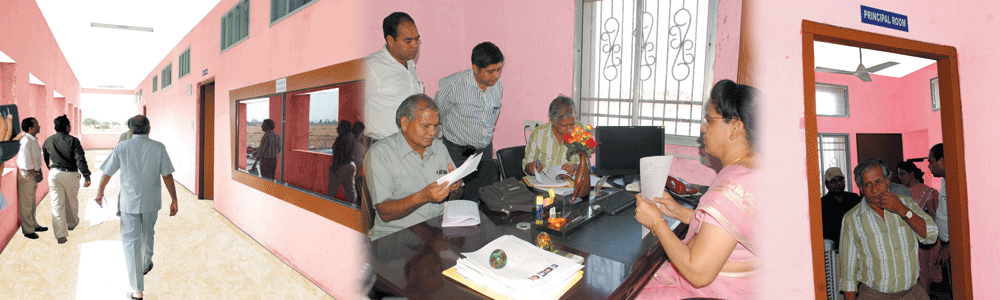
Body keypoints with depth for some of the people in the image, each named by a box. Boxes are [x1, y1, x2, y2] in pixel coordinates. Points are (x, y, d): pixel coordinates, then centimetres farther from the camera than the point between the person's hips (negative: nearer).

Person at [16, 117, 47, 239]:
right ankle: (28, 230, 10)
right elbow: (26, 163, -21)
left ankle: (34, 225, 33)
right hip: (26, 175, -9)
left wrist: (40, 173, 6)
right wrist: (36, 175, -12)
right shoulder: (26, 142, -20)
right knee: (26, 204, 1)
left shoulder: (34, 140, 9)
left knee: (32, 203, 20)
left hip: (33, 175, 9)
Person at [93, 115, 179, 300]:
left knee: (131, 243, 2)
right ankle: (145, 265, 50)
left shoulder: (122, 148, -7)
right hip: (151, 201, 1)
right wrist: (174, 200, -1)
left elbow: (107, 174, 1)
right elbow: (167, 176, -7)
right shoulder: (158, 148, -7)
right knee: (147, 234, 26)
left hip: (129, 202, -1)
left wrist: (100, 192, 20)